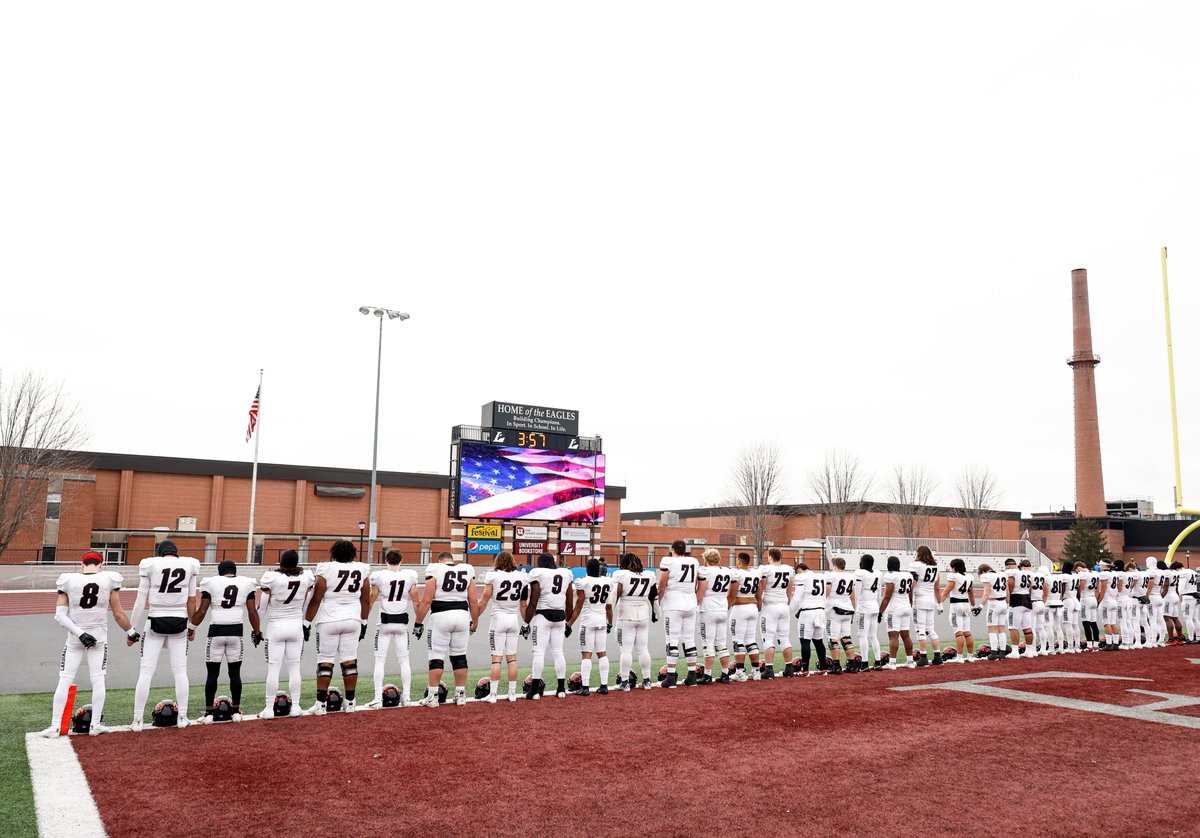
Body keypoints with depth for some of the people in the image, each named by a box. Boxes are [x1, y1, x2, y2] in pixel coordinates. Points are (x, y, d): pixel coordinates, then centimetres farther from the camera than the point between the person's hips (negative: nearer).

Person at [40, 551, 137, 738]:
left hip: (74, 638, 1)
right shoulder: (109, 579, -5)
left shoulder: (68, 580, -3)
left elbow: (59, 615, -10)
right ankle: (95, 725, 7)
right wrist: (131, 632, 11)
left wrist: (79, 633, -12)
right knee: (98, 679, 4)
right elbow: (118, 614, -2)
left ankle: (55, 726, 4)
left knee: (64, 680, 5)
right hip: (99, 637, -1)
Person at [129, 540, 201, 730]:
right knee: (180, 670, 8)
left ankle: (138, 720, 7)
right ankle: (182, 717, 13)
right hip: (179, 623, 1)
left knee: (146, 671, 4)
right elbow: (191, 602, 7)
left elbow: (141, 601, -2)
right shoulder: (190, 565, 2)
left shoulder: (150, 565, -3)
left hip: (156, 623, -1)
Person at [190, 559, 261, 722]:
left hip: (216, 631, -1)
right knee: (235, 673, 11)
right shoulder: (246, 583, 5)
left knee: (212, 673, 7)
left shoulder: (211, 582, 2)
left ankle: (208, 713, 10)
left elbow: (202, 611, -2)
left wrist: (191, 628, 10)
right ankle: (236, 711, 16)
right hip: (236, 631, 1)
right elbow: (252, 612, 4)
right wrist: (257, 632, 15)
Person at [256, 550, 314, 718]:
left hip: (275, 627, -2)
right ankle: (295, 706, 13)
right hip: (296, 626, 3)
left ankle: (269, 709, 5)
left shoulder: (271, 578, -13)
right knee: (294, 667, 9)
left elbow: (262, 607, -7)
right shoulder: (306, 578, -4)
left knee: (273, 668, 1)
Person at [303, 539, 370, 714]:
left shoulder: (326, 570, -11)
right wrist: (363, 623, 18)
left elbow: (315, 600, -8)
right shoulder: (361, 570, 0)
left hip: (329, 621, -3)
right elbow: (366, 601, 7)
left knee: (325, 662, 3)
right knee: (350, 661, 8)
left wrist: (307, 623, 0)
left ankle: (320, 704, 5)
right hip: (353, 620, 3)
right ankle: (350, 702, 13)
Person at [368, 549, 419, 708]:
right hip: (402, 621, 2)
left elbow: (372, 599, -3)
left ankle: (378, 698, 1)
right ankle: (406, 697, 12)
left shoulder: (379, 575, -8)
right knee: (404, 659, 11)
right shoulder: (410, 575, -1)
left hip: (385, 621, -2)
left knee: (380, 660, 4)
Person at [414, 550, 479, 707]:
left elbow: (426, 601, -7)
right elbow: (473, 601, 8)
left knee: (437, 657, 3)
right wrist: (474, 622, 17)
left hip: (441, 616, -3)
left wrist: (418, 623, 0)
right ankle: (460, 695, 17)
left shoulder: (435, 570, -2)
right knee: (459, 657, 12)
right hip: (462, 615, 4)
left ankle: (432, 696, 4)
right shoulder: (467, 570, 8)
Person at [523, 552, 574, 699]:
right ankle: (561, 688, 14)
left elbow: (533, 602, -8)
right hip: (560, 616, 5)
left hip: (543, 615, -5)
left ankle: (535, 689, -5)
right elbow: (570, 603, 13)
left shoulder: (537, 574, -4)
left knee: (539, 651, -3)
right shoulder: (566, 574, 10)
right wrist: (568, 622, 21)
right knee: (558, 651, 11)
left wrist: (527, 622, -4)